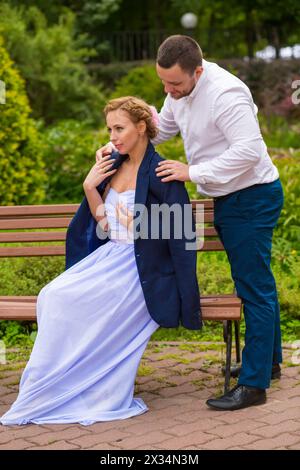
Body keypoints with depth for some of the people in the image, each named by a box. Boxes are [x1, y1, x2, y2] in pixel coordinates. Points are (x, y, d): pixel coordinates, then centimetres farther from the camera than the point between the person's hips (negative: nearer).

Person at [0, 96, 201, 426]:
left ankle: (48, 394, -11)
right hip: (107, 258, 7)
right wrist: (89, 188, 1)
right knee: (51, 297, -18)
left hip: (141, 270, -7)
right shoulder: (114, 165, 13)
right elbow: (106, 225, 13)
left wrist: (139, 229, -16)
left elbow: (180, 234, -8)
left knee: (65, 299, -24)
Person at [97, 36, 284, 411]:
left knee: (255, 286, -7)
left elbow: (250, 150, -31)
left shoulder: (225, 94, -27)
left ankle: (254, 384, -3)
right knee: (256, 282, 19)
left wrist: (193, 172, -29)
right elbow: (161, 127, 18)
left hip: (252, 197, -10)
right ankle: (269, 362, 33)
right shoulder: (179, 91, 2)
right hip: (228, 198, 10)